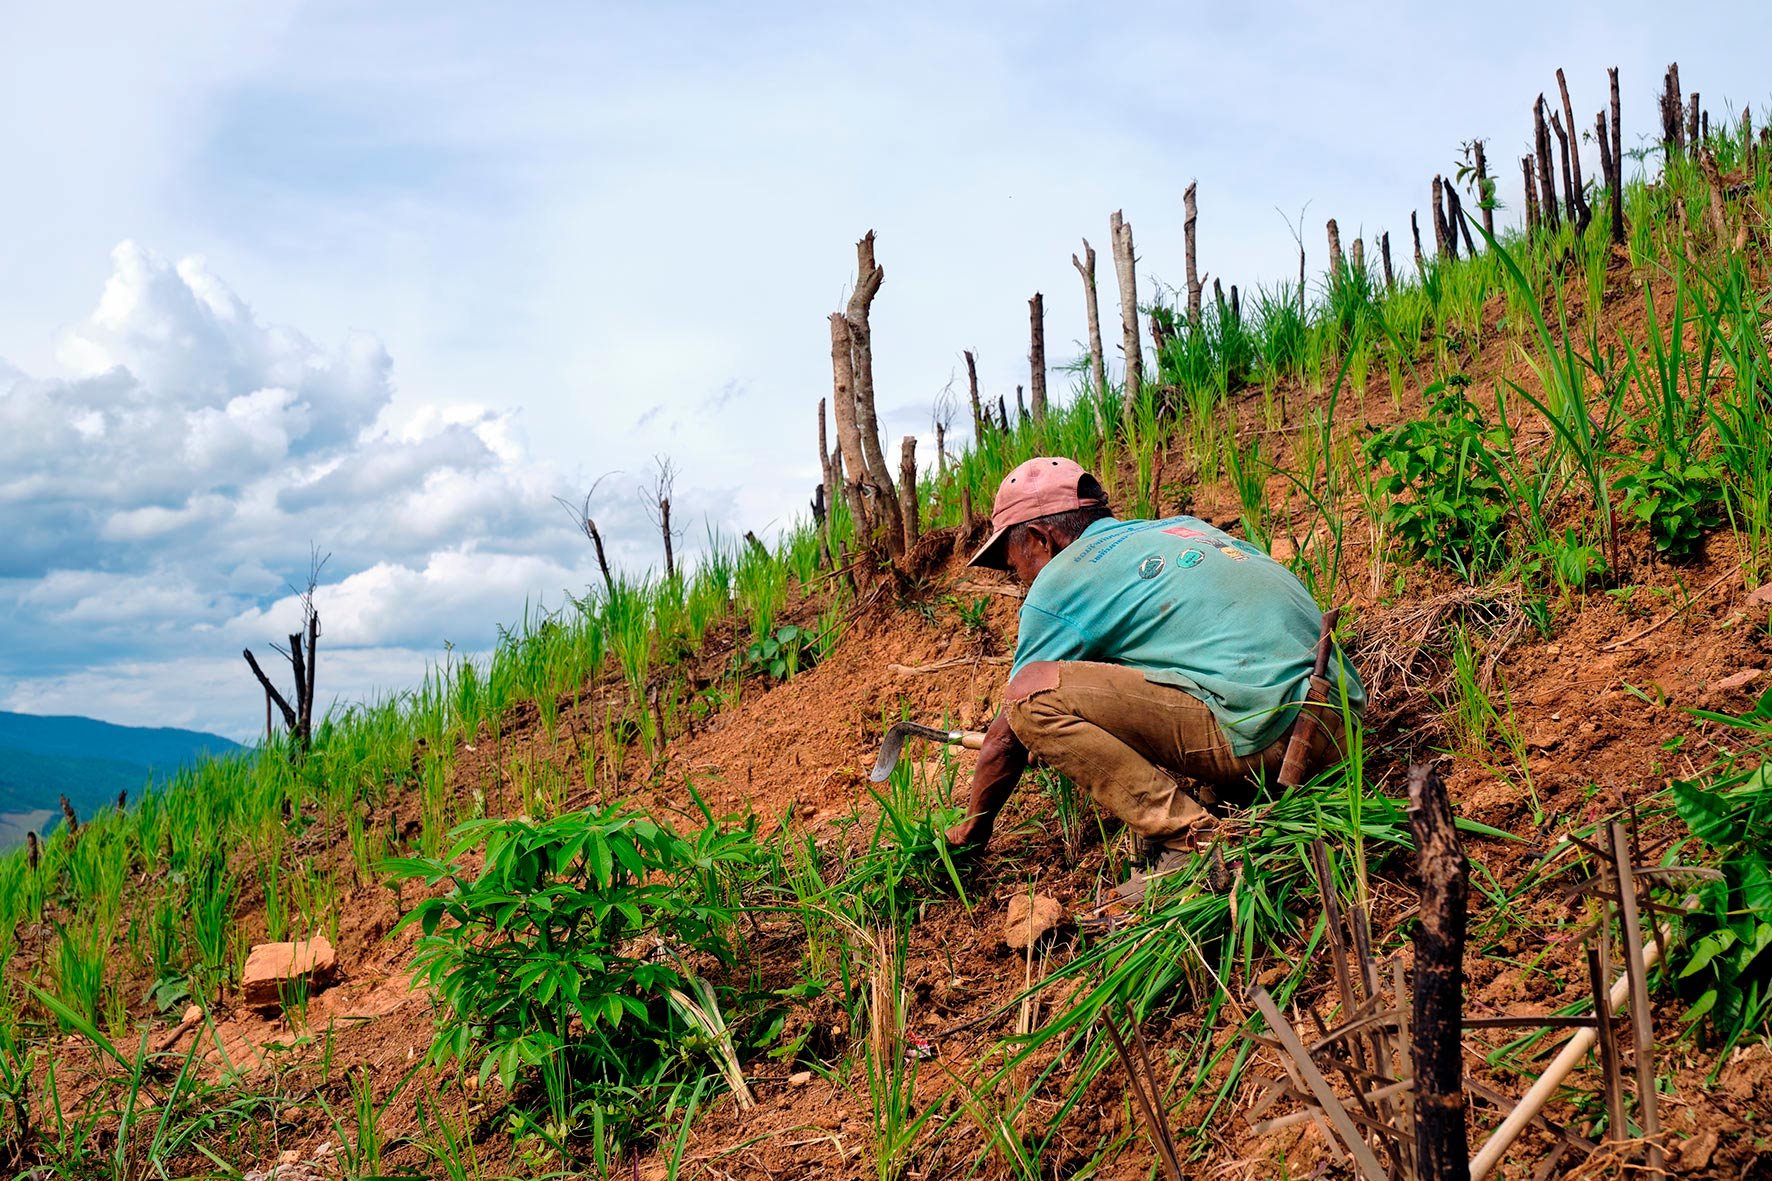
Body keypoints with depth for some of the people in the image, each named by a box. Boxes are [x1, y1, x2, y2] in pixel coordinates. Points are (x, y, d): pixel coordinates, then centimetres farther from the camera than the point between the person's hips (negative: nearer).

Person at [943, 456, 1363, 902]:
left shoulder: (1060, 579, 4)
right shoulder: (1180, 528, 25)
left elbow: (1006, 735, 9)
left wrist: (974, 826, 27)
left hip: (1271, 731, -9)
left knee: (1032, 693, -8)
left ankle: (1192, 843, -9)